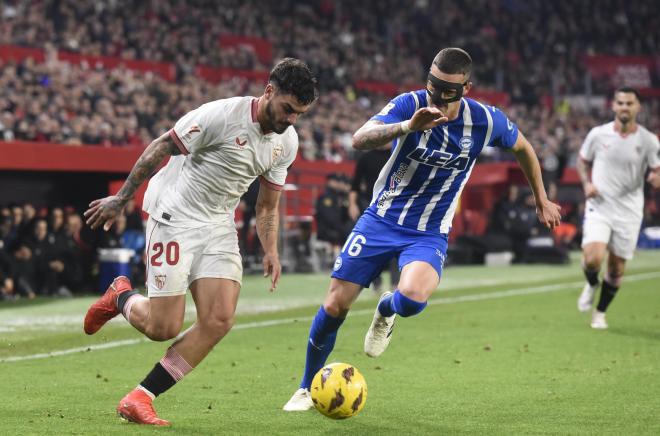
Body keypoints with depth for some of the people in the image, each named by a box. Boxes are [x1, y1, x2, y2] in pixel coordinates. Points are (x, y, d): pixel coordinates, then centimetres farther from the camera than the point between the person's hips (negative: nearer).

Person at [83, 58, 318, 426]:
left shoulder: (287, 142, 3)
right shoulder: (221, 115, -20)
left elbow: (268, 205, 15)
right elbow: (160, 149, -11)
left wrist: (271, 250, 2)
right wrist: (121, 199, -6)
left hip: (219, 229, 7)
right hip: (175, 219, -6)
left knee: (219, 321, -11)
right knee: (164, 328, -10)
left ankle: (140, 399, -3)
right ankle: (121, 297, 26)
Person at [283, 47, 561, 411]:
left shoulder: (486, 121, -11)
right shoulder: (411, 104, -16)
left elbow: (523, 148, 11)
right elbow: (360, 140, -32)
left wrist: (542, 201, 19)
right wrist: (407, 127, -48)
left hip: (428, 234, 0)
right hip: (381, 219, 0)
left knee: (412, 299, -30)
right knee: (335, 305, -4)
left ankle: (386, 311, 10)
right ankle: (308, 388, 20)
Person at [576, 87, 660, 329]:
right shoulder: (598, 134, -2)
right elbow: (583, 161, 13)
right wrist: (587, 183, -6)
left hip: (628, 213, 1)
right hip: (599, 207, -1)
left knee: (617, 269, 6)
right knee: (593, 258, -20)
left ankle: (601, 313, 29)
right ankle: (592, 284, 15)